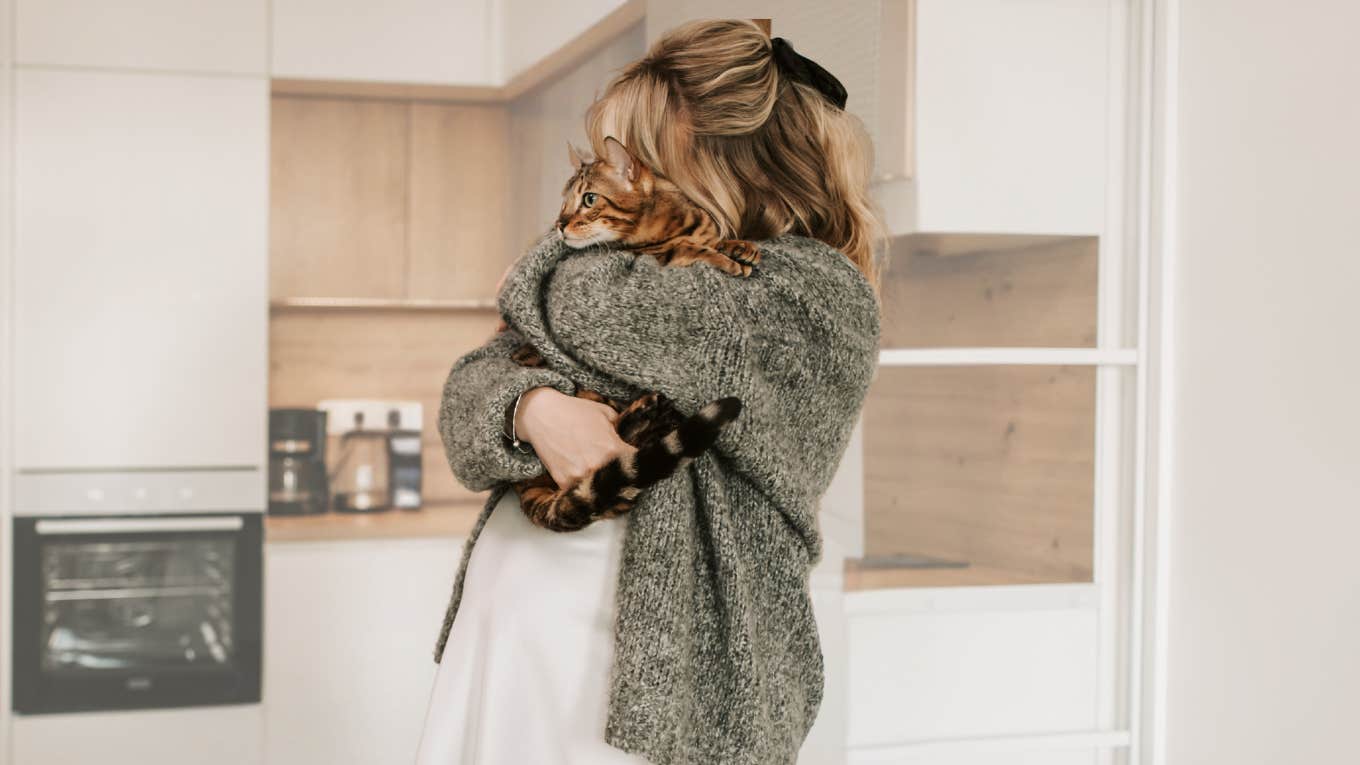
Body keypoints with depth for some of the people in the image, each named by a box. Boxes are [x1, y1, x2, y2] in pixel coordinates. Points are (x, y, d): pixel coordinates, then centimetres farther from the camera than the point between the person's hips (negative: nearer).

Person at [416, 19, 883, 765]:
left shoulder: (819, 296, -9)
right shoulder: (660, 265, 12)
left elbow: (603, 310, -20)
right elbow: (472, 387, 6)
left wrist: (538, 280, 2)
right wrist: (534, 408, -16)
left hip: (653, 659, -6)